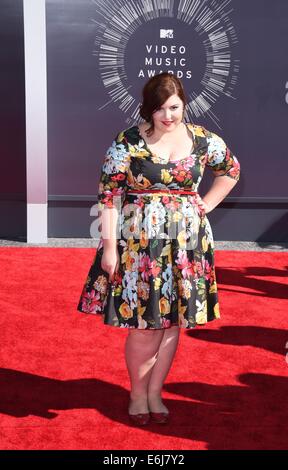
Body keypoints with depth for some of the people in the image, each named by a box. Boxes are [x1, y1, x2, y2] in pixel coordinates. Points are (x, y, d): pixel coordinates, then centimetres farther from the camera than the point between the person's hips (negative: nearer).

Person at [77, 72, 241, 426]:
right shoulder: (127, 142, -7)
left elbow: (231, 169, 19)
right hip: (138, 242, -3)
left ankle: (155, 393, 25)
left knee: (173, 320, 9)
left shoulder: (202, 139, 1)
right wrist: (109, 246, -11)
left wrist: (207, 205, 8)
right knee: (144, 323, 0)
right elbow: (108, 195, -7)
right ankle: (137, 394, 20)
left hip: (186, 244, 3)